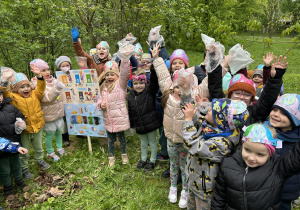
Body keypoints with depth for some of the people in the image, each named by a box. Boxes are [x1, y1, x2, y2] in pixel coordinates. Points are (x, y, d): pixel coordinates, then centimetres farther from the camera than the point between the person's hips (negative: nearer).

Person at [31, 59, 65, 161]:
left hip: (58, 112, 7)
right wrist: (56, 89, -45)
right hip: (48, 114, -7)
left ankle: (60, 148, 37)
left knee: (58, 131, 19)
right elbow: (47, 97, -32)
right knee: (49, 134, 5)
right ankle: (50, 153, 23)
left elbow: (60, 96, 21)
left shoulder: (53, 80, 6)